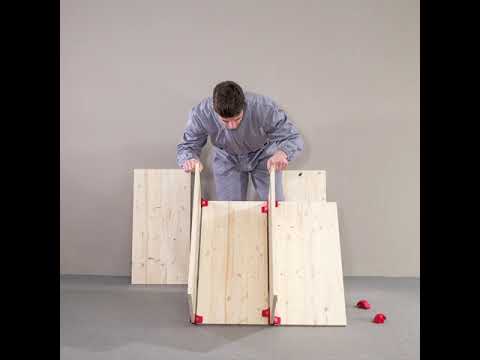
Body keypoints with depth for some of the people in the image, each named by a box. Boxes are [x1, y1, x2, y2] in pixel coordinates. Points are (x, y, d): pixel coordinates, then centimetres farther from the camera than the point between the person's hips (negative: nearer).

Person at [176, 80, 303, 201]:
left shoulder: (265, 108, -37)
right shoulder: (200, 113, -32)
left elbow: (293, 137, -28)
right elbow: (187, 146, -18)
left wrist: (282, 153, -53)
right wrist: (189, 159, -44)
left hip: (263, 156, 0)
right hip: (226, 160, 1)